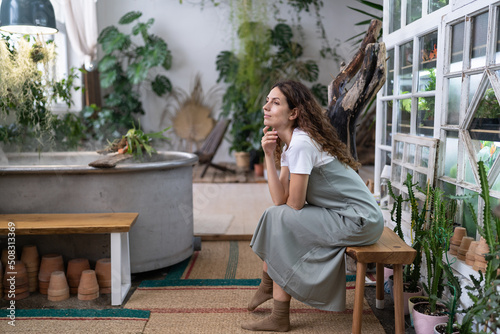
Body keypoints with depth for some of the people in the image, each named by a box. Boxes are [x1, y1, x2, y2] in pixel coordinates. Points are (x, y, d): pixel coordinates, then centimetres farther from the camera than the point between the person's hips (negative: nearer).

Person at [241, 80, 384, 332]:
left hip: (359, 221, -9)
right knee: (276, 215, 6)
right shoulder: (288, 143, 7)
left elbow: (294, 204, -18)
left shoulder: (301, 143, -21)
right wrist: (269, 155, -9)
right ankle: (268, 287, 19)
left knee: (279, 220, -11)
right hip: (343, 216, 9)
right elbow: (280, 200, -3)